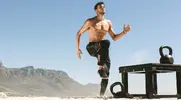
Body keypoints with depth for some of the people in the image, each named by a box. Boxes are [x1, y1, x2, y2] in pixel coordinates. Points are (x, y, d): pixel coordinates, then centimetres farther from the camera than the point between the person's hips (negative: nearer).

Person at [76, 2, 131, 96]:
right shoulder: (90, 21, -1)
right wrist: (78, 48, -6)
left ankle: (102, 94, -6)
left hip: (101, 50, 5)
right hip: (91, 48, -5)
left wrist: (124, 32, -1)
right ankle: (100, 66, -34)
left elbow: (114, 38, 16)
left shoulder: (108, 23, 13)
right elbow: (79, 33, 2)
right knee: (106, 42, -34)